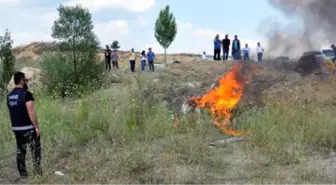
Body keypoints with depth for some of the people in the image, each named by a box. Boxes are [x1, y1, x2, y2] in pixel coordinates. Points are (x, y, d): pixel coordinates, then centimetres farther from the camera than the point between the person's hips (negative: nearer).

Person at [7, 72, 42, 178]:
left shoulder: (9, 96, 10)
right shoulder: (26, 94, -15)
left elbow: (11, 112, 15)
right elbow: (31, 112, -19)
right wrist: (37, 127, -14)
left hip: (16, 128, 7)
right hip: (28, 127, -7)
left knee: (20, 151, 11)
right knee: (35, 150, 3)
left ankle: (23, 175, 15)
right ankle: (38, 173, 2)